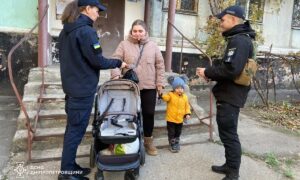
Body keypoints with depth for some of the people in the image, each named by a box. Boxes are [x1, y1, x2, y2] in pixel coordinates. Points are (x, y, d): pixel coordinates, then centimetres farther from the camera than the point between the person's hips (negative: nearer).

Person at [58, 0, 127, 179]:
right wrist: (118, 63, -4)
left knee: (72, 127, 15)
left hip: (71, 86, 9)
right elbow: (98, 61, -18)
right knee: (77, 129, 0)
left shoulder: (65, 31, 12)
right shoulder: (86, 31, -17)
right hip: (83, 89, -9)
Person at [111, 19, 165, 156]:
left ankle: (148, 141, 23)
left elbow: (160, 65, 8)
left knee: (149, 114, 6)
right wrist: (116, 75, -20)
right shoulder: (124, 44, 3)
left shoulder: (152, 46, 7)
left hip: (149, 87, 2)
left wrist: (159, 82, 4)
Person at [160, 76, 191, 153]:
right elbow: (165, 97, -31)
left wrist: (187, 113, -4)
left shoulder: (185, 97, 1)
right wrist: (161, 94, -51)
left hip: (180, 119, 4)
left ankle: (176, 144, 38)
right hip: (171, 119, -4)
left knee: (178, 133, 20)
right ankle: (172, 145, 19)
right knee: (171, 133, 4)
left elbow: (187, 106, 8)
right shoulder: (170, 95, -12)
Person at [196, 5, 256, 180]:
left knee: (229, 134, -1)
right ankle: (230, 165, 33)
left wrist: (207, 72, -16)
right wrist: (211, 72, 4)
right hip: (229, 94, 11)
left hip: (230, 96, -11)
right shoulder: (237, 39, 17)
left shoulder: (239, 40, -17)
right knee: (228, 133, 19)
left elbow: (230, 70, -29)